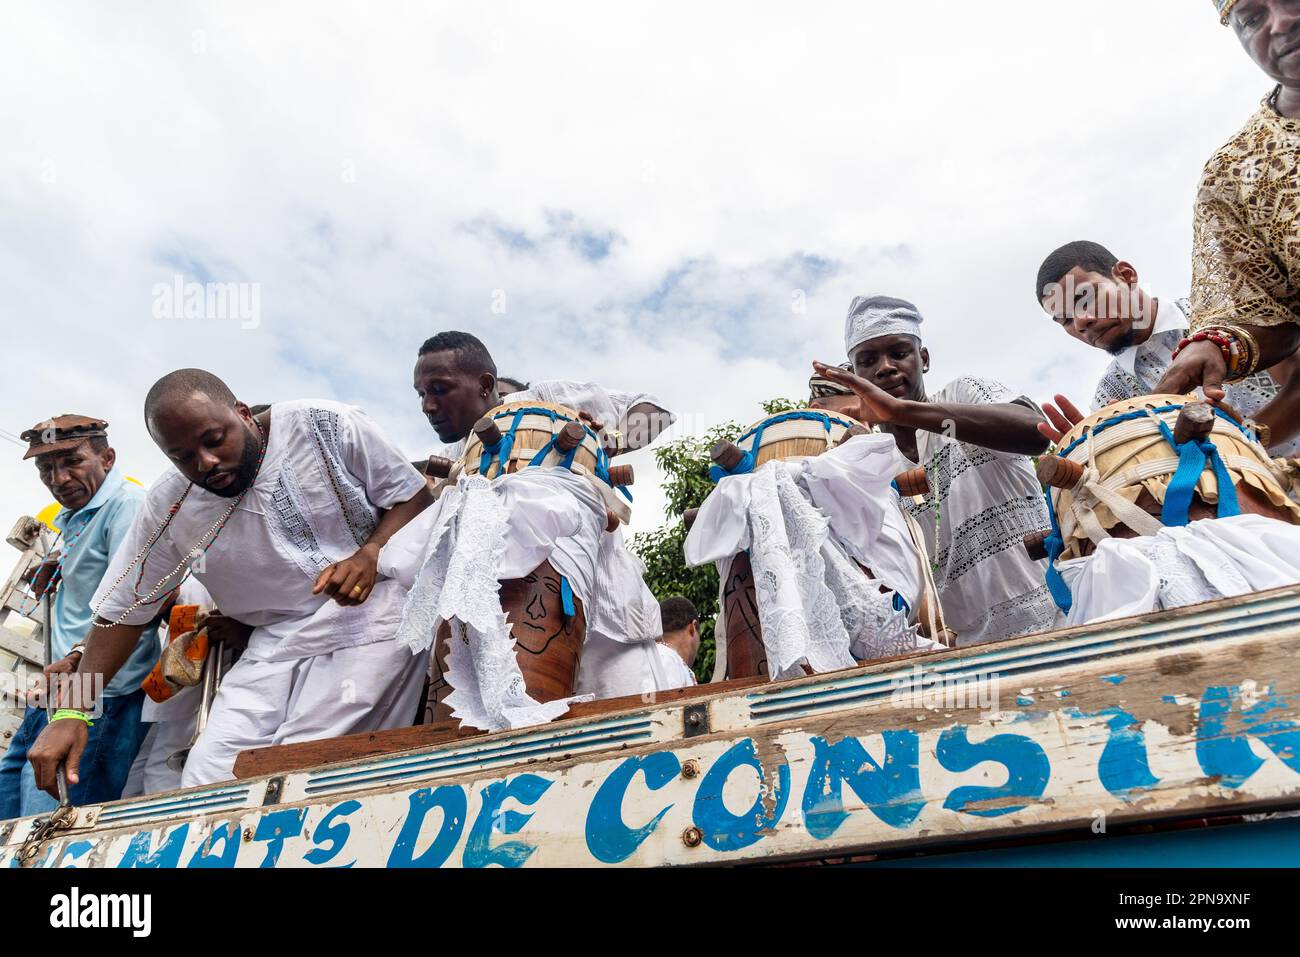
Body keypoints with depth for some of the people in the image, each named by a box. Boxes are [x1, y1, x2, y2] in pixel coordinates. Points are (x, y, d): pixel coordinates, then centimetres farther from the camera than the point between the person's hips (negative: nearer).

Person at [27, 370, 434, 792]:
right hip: (278, 642, 4)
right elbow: (123, 609, 9)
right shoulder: (168, 508, 1)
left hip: (372, 615, -4)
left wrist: (370, 555, -21)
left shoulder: (325, 426, -7)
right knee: (206, 783, -12)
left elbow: (415, 498, -2)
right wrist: (69, 714, 1)